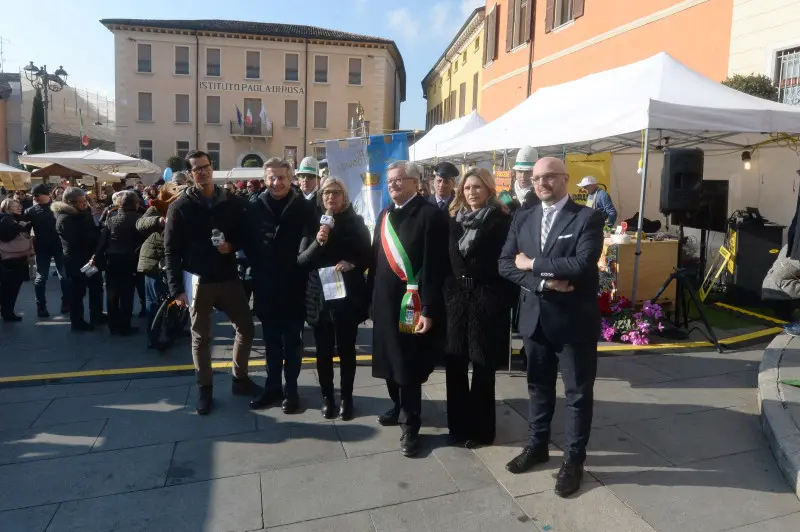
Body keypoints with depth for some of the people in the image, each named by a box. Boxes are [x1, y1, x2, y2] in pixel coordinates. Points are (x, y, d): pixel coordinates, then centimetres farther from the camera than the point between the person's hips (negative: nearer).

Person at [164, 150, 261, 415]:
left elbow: (246, 235, 9)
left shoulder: (233, 202, 4)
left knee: (246, 329, 7)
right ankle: (205, 389, 22)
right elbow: (171, 250, -5)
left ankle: (240, 379, 26)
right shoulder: (181, 206, -3)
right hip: (198, 281, -2)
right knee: (201, 337, 8)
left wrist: (232, 246, -14)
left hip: (229, 278, 3)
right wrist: (177, 287, -10)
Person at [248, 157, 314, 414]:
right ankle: (273, 386, 29)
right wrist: (254, 271, 1)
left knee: (292, 341, 10)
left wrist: (303, 268, -18)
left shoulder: (305, 208, -6)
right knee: (271, 341, 15)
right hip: (265, 286, 3)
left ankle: (291, 390, 23)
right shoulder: (256, 207, 1)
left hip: (293, 285, -2)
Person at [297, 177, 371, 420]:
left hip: (347, 295, -1)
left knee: (346, 348, 8)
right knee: (324, 349, 8)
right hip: (319, 295, 1)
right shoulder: (313, 223, 3)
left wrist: (351, 264, -17)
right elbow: (301, 260, -3)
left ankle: (347, 398, 21)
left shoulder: (355, 222, 1)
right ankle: (327, 397, 23)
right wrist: (318, 242, -20)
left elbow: (368, 257, 2)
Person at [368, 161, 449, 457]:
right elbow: (376, 259, 14)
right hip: (385, 302, 7)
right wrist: (371, 298, 12)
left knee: (409, 366, 3)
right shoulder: (384, 216, 11)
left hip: (412, 305, -7)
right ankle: (399, 407, 39)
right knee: (389, 360, 17)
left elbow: (434, 266, -16)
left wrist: (428, 310, -19)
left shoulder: (431, 215, -11)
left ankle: (410, 425, 18)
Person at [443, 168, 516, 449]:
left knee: (482, 367, 6)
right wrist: (445, 294, 2)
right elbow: (447, 259, 10)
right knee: (454, 365, 8)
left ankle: (480, 429, 21)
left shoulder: (501, 221, -4)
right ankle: (459, 425, 24)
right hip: (456, 297, 5)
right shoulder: (455, 220, 10)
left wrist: (505, 301, -13)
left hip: (487, 299, -4)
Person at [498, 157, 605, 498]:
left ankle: (573, 459, 26)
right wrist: (543, 282, -17)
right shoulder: (522, 219, 6)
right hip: (535, 317, 5)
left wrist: (533, 263, -16)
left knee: (578, 393, 9)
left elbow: (582, 264, -23)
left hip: (574, 319, -4)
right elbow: (506, 264, -2)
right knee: (538, 386, 19)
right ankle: (537, 445, 37)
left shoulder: (587, 218, -10)